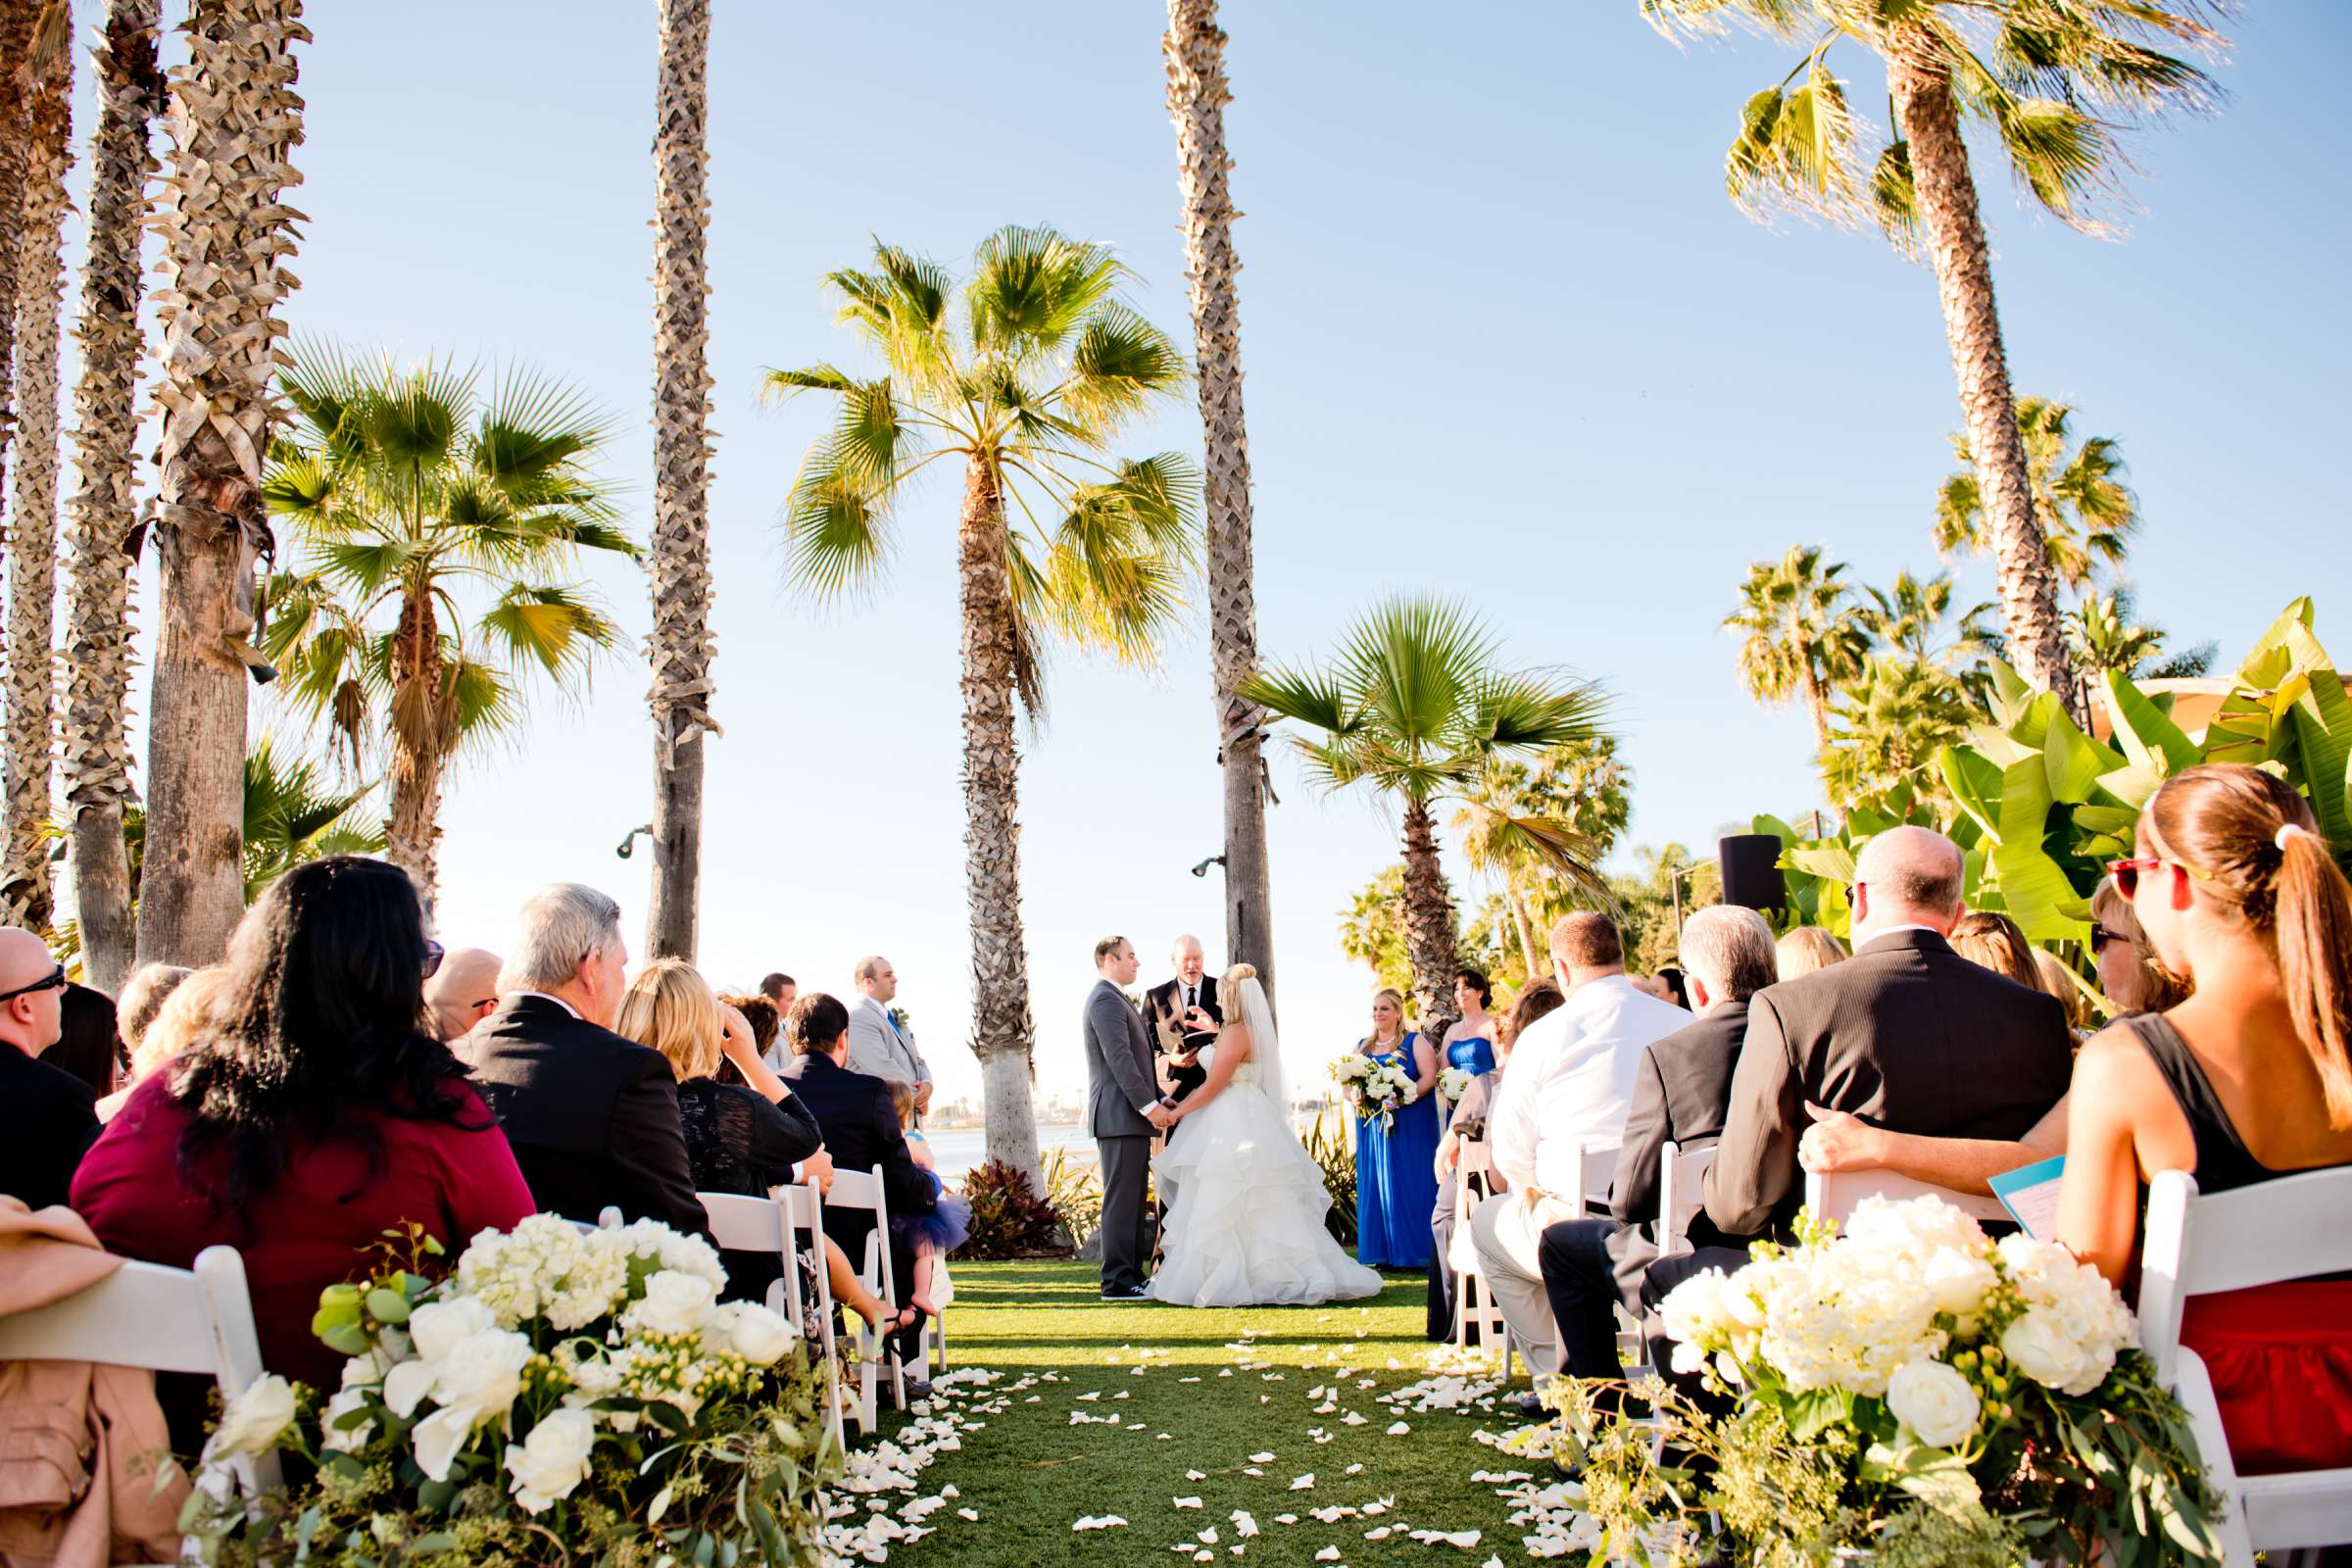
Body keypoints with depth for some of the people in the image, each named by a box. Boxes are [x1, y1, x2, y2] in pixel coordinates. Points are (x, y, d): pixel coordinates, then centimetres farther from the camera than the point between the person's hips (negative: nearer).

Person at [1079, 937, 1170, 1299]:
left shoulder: (1115, 1000, 22)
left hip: (1132, 1115, 11)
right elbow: (1119, 1059, -20)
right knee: (1122, 1199, -7)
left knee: (1133, 1200, 12)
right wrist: (1149, 1105, -20)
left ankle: (1131, 1276, 17)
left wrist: (1161, 1099, 15)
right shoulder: (1106, 1000, -12)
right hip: (1120, 1116, -11)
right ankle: (1117, 1281, -4)